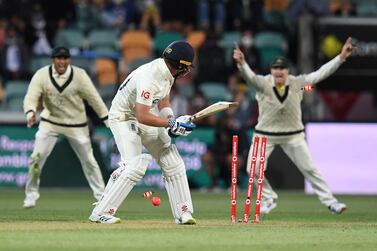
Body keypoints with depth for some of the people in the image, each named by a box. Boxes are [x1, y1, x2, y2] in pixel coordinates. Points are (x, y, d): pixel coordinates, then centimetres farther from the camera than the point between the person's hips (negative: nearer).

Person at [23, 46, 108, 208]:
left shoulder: (79, 75, -16)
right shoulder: (42, 75, -14)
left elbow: (94, 98, -11)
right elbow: (31, 97, -21)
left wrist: (108, 121, -12)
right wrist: (31, 113, -43)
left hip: (76, 125, -1)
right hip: (50, 122, 1)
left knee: (88, 160, 5)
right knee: (36, 158, -9)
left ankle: (101, 196, 17)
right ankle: (31, 195, 7)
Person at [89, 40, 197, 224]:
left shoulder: (167, 72, -4)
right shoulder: (149, 77, -33)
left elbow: (163, 101, 9)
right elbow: (142, 117, -36)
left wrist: (170, 118, -10)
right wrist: (171, 124, -32)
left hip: (146, 115, 9)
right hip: (124, 118, -9)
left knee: (173, 163, 4)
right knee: (135, 166, -23)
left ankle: (183, 213, 10)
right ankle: (100, 212, -17)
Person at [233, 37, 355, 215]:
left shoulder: (297, 83, -11)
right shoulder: (263, 83, -17)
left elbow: (320, 74, -13)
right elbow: (249, 76, -37)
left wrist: (341, 57, -21)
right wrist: (241, 64, -59)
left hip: (293, 135, 0)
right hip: (265, 134, 0)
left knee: (309, 168, 0)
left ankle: (330, 201, 8)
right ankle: (269, 199, 18)